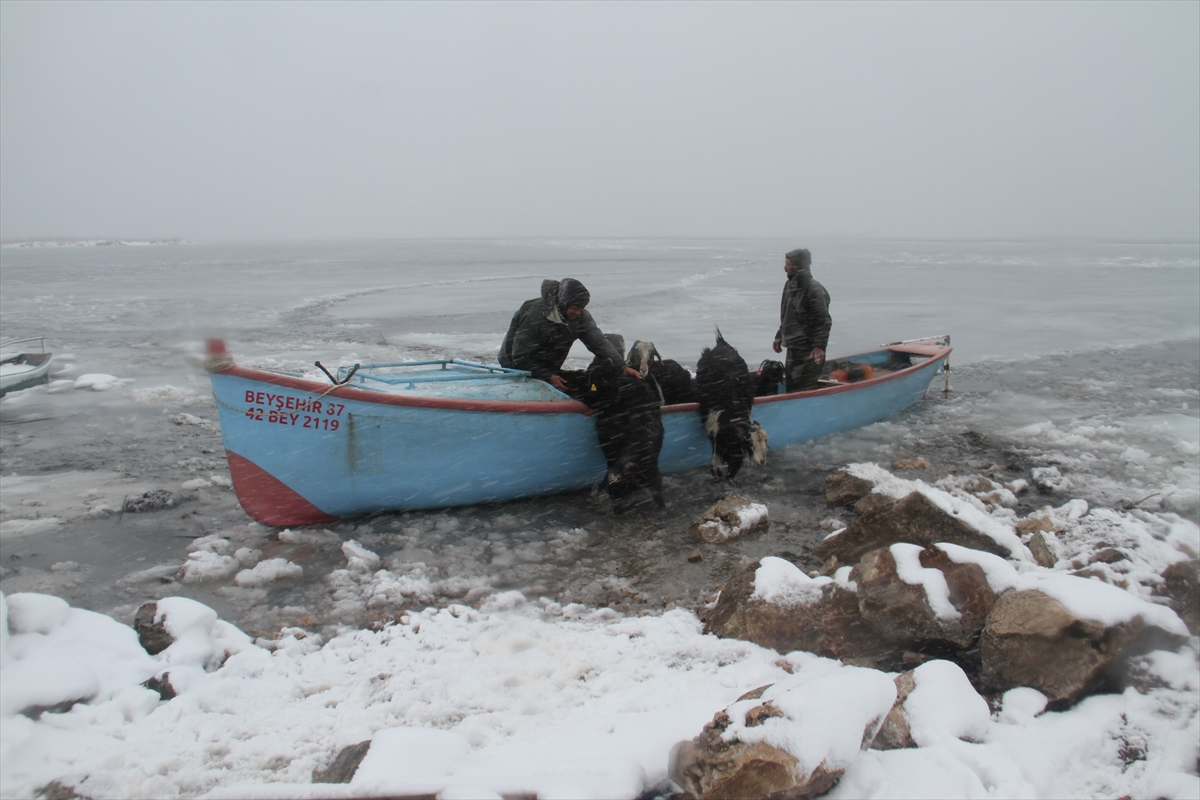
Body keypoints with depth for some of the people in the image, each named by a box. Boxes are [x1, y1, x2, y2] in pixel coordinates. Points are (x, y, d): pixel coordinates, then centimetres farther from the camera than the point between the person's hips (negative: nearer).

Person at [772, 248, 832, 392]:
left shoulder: (814, 290, -16)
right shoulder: (790, 286, 12)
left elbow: (824, 321, -18)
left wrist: (819, 346, -24)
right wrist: (779, 337, 21)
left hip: (809, 351, -9)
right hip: (793, 349, 9)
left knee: (804, 389, -11)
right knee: (790, 385, 15)